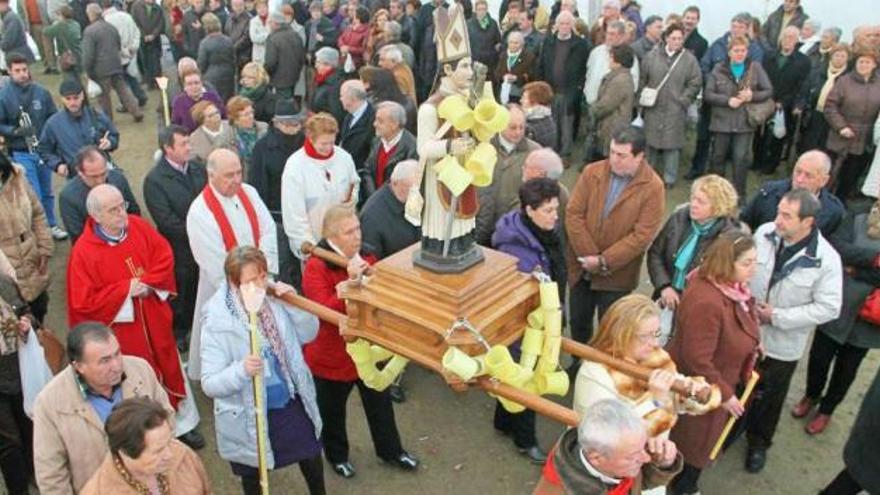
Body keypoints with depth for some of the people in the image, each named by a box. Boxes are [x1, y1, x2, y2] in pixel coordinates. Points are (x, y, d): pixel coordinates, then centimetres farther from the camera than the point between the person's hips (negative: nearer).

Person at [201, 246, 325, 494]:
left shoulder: (274, 300, -11)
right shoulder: (217, 323, -24)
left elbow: (308, 334, -2)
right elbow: (210, 384, -23)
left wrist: (292, 302, -19)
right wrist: (241, 370, -43)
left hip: (291, 402, 5)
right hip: (250, 417, -4)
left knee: (312, 458, 26)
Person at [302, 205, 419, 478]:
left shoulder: (365, 256, -2)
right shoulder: (316, 267, -22)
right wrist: (350, 281, -38)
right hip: (332, 354, -5)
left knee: (380, 403, 21)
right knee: (333, 411, 17)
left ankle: (391, 450, 43)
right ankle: (337, 455, 43)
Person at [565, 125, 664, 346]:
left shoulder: (653, 187, -13)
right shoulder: (591, 172, -4)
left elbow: (642, 235, -17)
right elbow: (573, 214, -6)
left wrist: (604, 261, -19)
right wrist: (589, 256, -13)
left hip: (617, 275, -3)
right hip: (581, 268, 4)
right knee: (578, 323, 19)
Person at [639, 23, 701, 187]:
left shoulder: (689, 59, -1)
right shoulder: (651, 56, 3)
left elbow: (695, 84, 0)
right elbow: (642, 80, 7)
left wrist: (682, 101, -7)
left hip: (675, 111, -1)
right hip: (653, 108, 2)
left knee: (672, 144, 2)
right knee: (651, 142, 10)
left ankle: (670, 178, 13)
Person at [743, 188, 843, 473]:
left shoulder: (826, 259, -23)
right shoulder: (764, 233, -15)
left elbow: (828, 308, -18)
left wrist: (777, 317, -21)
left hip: (782, 344, -2)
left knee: (769, 396, 19)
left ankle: (759, 441, 45)